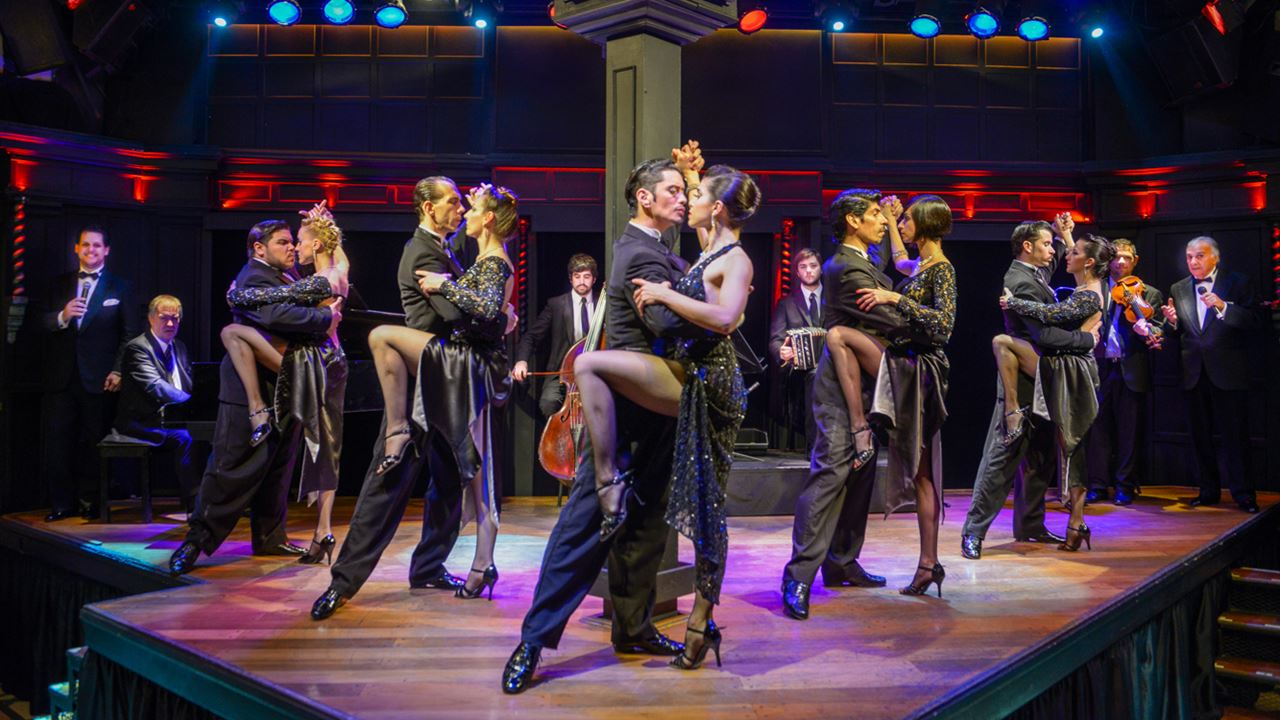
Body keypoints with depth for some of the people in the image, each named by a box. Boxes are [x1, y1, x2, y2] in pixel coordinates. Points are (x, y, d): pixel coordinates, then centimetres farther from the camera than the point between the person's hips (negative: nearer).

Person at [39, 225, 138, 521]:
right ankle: (62, 502, 12)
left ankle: (88, 502, 14)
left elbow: (129, 334, 0)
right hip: (61, 377, 3)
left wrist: (117, 371, -9)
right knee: (56, 442, 2)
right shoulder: (60, 284, 14)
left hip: (97, 378, -3)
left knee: (93, 444, 3)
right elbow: (43, 323, 8)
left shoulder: (119, 287, 4)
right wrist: (63, 316, -14)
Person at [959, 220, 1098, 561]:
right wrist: (1087, 338, -10)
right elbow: (1045, 334, -23)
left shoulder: (1035, 274, 12)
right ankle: (973, 532, -2)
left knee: (1039, 457, 16)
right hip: (1022, 382, -10)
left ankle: (1030, 525, 27)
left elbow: (1057, 258, 37)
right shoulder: (1021, 282, -18)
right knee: (1002, 458, -7)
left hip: (1039, 382, 10)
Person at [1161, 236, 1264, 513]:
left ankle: (1243, 494, 9)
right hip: (1195, 374, 4)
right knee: (1201, 436, 10)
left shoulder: (1237, 283, -1)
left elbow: (1256, 321, -11)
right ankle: (1208, 491, 20)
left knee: (1235, 435, 0)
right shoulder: (1178, 290, 11)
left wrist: (1223, 307, -22)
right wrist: (1172, 322, -10)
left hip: (1228, 373, -4)